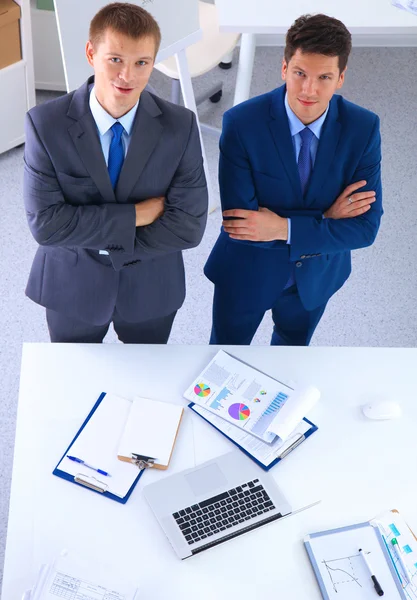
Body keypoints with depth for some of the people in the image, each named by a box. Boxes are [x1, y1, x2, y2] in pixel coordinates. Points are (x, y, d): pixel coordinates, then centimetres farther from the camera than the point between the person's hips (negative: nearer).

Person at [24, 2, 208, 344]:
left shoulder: (181, 126, -16)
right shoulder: (46, 124, -19)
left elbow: (188, 225, -19)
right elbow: (45, 224, -23)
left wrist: (103, 244, -20)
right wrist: (134, 215, -25)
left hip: (151, 287, 1)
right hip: (71, 287, 0)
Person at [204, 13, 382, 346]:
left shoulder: (363, 128, -19)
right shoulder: (242, 122, -27)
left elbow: (365, 226, -20)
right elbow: (239, 222, -29)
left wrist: (285, 228, -31)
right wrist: (323, 221, -27)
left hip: (316, 273, 3)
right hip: (247, 271, -3)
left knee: (294, 342, 31)